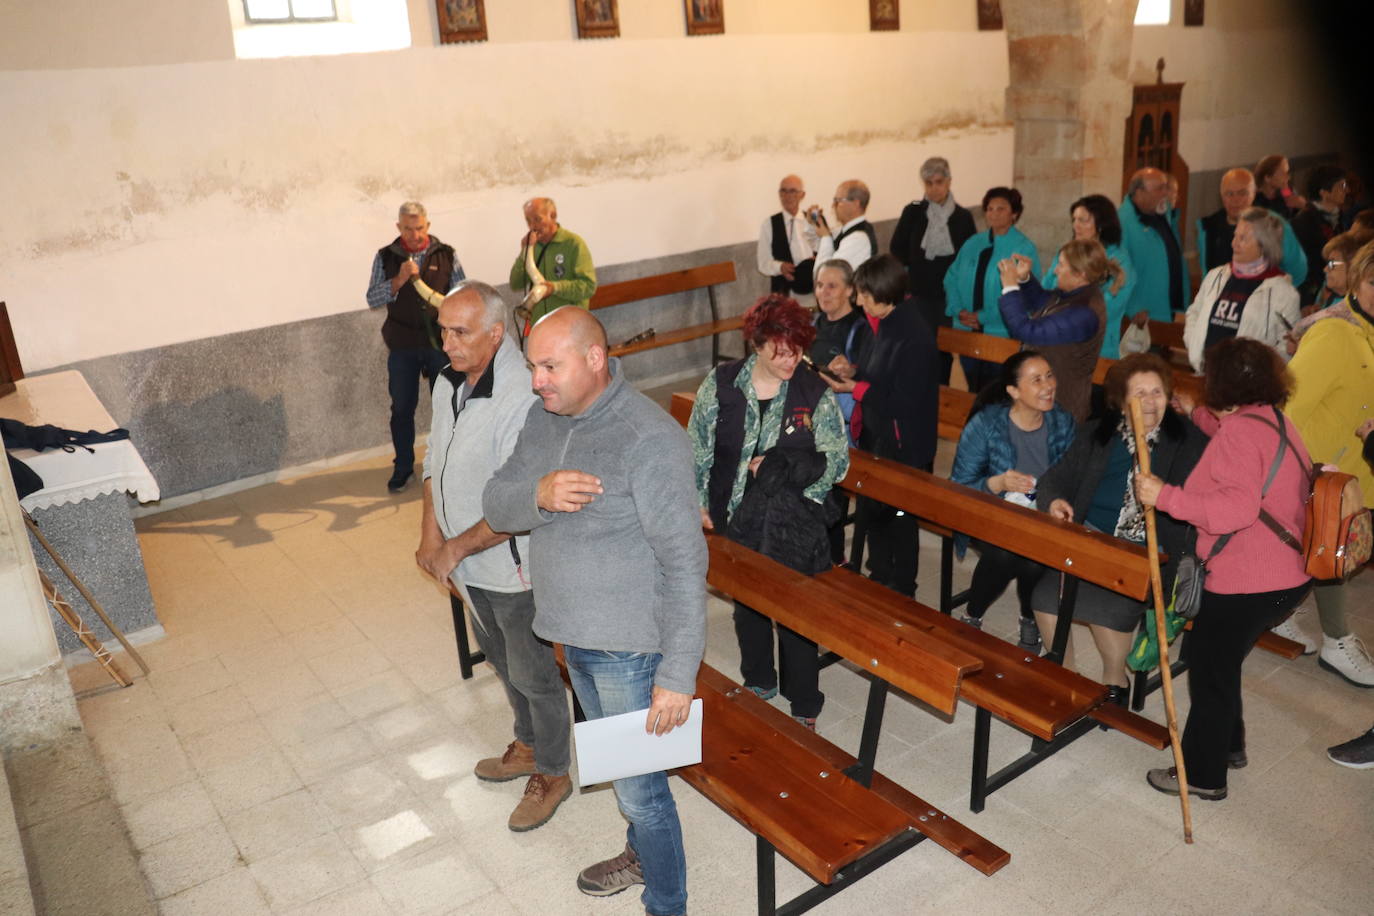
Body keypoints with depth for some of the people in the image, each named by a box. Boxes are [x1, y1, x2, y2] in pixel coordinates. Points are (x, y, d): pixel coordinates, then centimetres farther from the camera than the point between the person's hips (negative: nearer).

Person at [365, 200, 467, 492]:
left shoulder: (446, 255, 0)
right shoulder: (385, 257, 1)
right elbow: (372, 299, -4)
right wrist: (398, 281, -20)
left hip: (440, 342, -1)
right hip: (402, 347, 1)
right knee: (402, 408, 8)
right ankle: (403, 468, 22)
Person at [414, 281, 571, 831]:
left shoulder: (521, 400, -29)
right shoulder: (448, 383, -1)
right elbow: (434, 463, 11)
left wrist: (456, 548, -19)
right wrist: (431, 533, 0)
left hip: (513, 567, -8)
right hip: (468, 564, 8)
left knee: (532, 673, 10)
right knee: (502, 661, 26)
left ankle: (552, 773, 32)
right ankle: (528, 745, 49)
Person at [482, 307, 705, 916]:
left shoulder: (649, 439, -25)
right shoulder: (542, 419, 0)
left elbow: (685, 563, -24)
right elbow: (495, 505, -1)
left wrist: (678, 676, -24)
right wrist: (538, 495, -25)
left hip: (630, 647, -8)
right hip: (574, 635, 8)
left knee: (639, 787, 7)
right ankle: (641, 854, 52)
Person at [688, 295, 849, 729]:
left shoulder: (815, 393, -10)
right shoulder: (721, 383, -7)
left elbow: (836, 461, -8)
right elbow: (698, 448, 2)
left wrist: (777, 466, -17)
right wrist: (699, 502, 3)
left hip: (794, 524, -2)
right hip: (737, 518, 3)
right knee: (746, 604, 21)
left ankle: (804, 705, 26)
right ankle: (758, 682, 45)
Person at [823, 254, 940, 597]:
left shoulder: (914, 338, -24)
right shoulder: (881, 325, 3)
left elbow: (904, 402, -25)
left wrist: (855, 388, -19)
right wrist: (853, 370, -2)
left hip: (902, 447, -9)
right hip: (874, 438, 9)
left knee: (897, 518, 7)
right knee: (870, 511, 20)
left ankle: (902, 591, 26)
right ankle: (879, 580, 39)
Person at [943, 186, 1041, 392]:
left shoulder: (1024, 248, -7)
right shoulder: (973, 244, 11)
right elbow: (951, 277, 11)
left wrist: (983, 317, -17)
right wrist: (959, 310, -7)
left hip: (1001, 333, -5)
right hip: (968, 331, 5)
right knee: (974, 391, 14)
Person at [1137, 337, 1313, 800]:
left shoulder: (1238, 430, -21)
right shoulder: (1275, 420, 9)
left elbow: (1238, 506, -32)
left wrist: (1166, 497, -35)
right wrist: (1198, 416, 32)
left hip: (1248, 585, -10)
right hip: (1286, 575, 10)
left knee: (1209, 670, 5)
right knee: (1211, 655, 23)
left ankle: (1203, 775, 18)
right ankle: (1228, 745, 38)